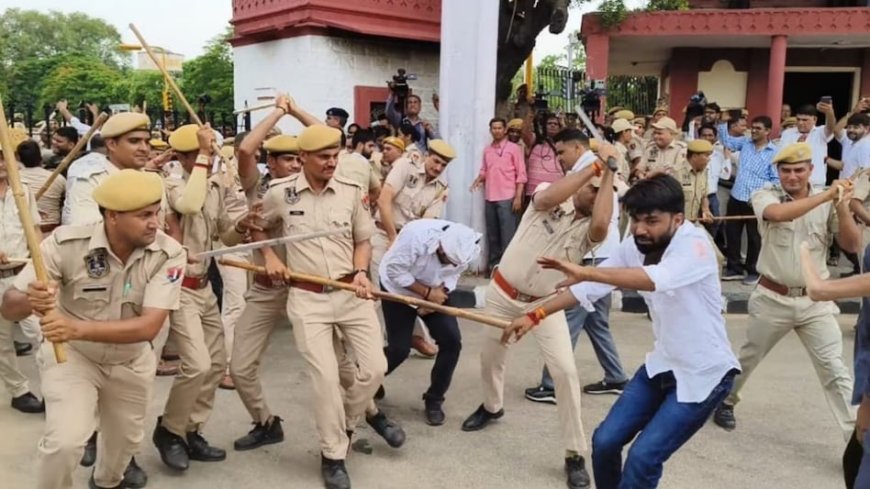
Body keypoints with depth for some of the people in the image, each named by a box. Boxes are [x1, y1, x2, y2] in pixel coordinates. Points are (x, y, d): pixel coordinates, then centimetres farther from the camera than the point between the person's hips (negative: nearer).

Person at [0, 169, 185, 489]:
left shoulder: (168, 254, -26)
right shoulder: (66, 244, -27)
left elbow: (148, 327, -33)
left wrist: (78, 328, -45)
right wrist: (29, 301, -48)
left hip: (131, 362, 2)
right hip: (71, 356, -2)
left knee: (125, 441, 20)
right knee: (65, 441, -22)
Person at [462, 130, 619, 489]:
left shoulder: (590, 229, -11)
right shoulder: (551, 199, -12)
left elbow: (602, 225, -36)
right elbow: (547, 198, -37)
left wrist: (608, 174, -29)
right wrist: (595, 165, -36)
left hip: (544, 302, 0)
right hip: (504, 292, 1)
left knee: (565, 370, -12)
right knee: (491, 358, 17)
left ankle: (575, 455, 2)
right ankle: (492, 407, 50)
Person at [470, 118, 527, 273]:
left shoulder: (514, 148, -2)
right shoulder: (487, 150, 12)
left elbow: (521, 174, -4)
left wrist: (518, 197, -12)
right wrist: (479, 179, -5)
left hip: (507, 198, -5)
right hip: (490, 198, 5)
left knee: (507, 233, -5)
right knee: (492, 233, 10)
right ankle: (494, 262, 18)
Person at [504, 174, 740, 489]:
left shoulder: (695, 245, -25)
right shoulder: (635, 248, -3)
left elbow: (656, 279, -45)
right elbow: (590, 287, -1)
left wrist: (585, 271, -49)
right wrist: (536, 315, -8)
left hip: (703, 374, -7)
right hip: (663, 365, 7)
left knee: (644, 457, -14)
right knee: (605, 441, 5)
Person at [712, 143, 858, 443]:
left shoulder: (828, 203, -1)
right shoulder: (765, 196, -7)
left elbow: (852, 246, -8)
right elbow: (779, 214, -31)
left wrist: (842, 207, -21)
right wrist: (826, 196, -33)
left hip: (816, 301, 1)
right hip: (772, 298, 0)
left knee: (835, 370, -4)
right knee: (748, 358, 18)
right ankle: (725, 401, 43)